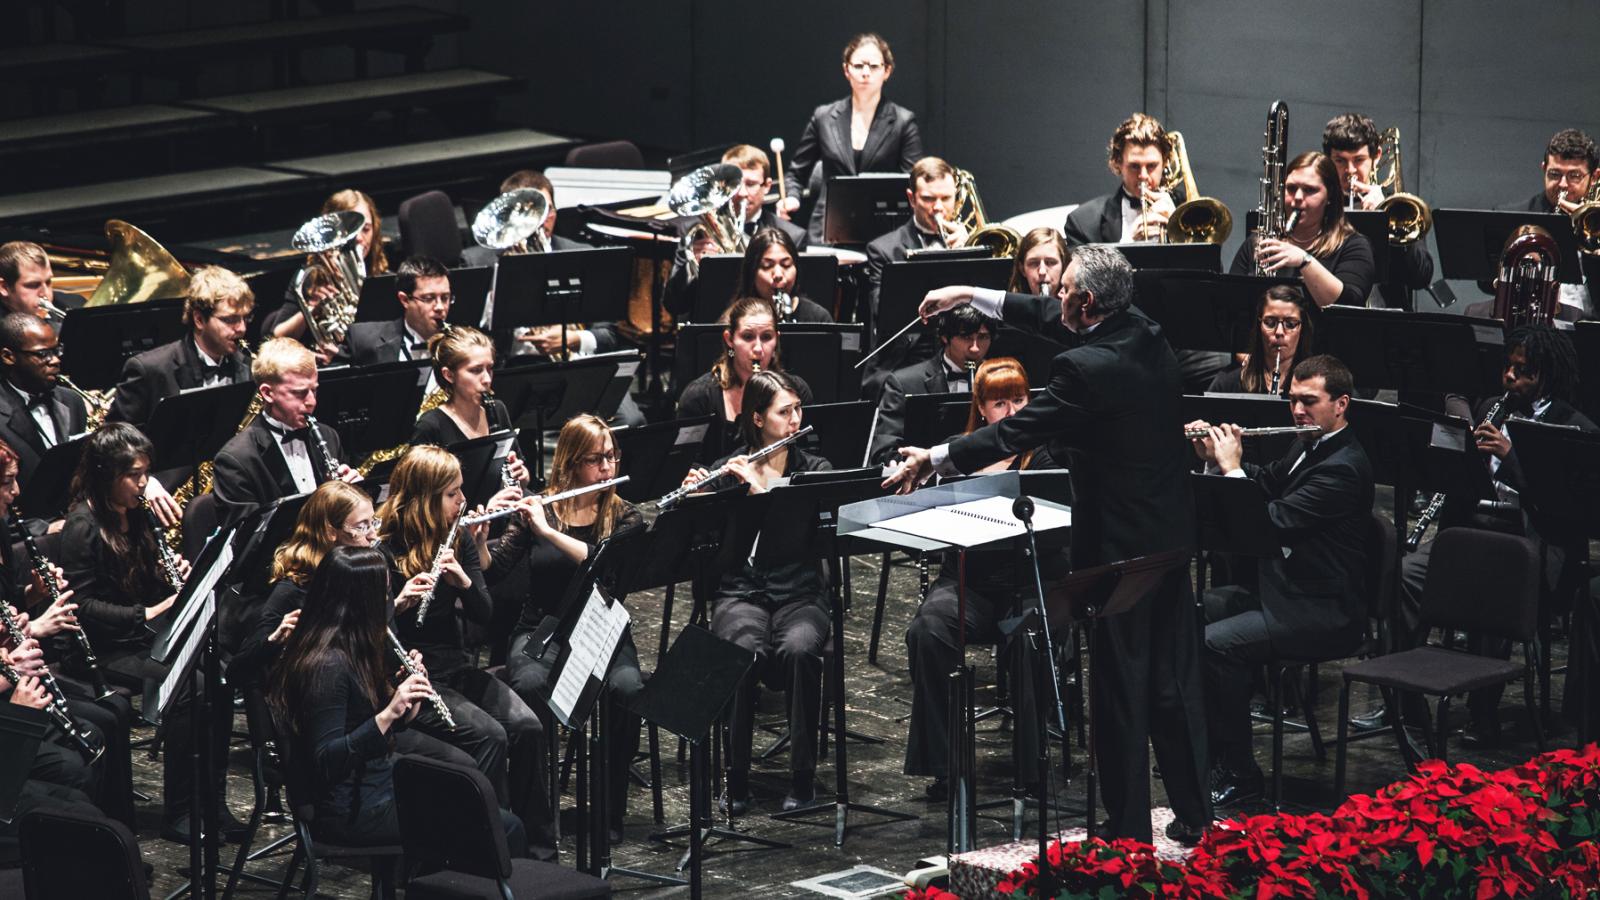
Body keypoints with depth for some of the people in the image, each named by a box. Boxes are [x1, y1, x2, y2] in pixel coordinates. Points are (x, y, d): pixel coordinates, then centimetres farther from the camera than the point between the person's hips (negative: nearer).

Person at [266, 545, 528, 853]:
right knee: (505, 829, -10)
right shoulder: (327, 665, -21)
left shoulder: (348, 653, 10)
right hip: (352, 812, -10)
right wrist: (387, 714, -32)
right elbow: (326, 762, -26)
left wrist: (406, 706, 0)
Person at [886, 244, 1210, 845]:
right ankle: (1193, 816, 22)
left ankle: (1129, 831, 9)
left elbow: (1014, 434, -15)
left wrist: (934, 459, -2)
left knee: (1120, 688, 2)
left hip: (1119, 544, -8)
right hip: (1170, 532, 8)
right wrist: (970, 296, 22)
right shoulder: (1144, 333, 3)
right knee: (1173, 678, 15)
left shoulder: (1085, 368, -23)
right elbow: (1054, 320, 17)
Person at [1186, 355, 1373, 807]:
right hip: (1283, 590, 11)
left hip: (1325, 613, -11)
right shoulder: (1308, 448, 11)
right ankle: (1209, 748, 10)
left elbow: (1275, 523, -27)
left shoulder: (1344, 467, -20)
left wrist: (1231, 467, -18)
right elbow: (1266, 484, 27)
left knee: (1217, 644, -27)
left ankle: (1238, 774, -16)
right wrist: (1216, 458, 9)